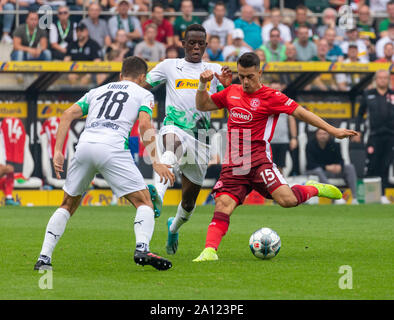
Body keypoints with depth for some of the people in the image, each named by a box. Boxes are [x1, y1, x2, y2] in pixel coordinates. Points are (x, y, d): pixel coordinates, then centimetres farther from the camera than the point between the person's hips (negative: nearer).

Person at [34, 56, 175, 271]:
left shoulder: (98, 91, 31)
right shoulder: (143, 94, 19)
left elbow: (67, 115, 18)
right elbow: (144, 125, 0)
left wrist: (57, 152, 13)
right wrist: (155, 162, -1)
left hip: (84, 145, 4)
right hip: (112, 147, -4)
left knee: (68, 205, 20)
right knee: (144, 202, 2)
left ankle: (44, 257, 12)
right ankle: (142, 249, -22)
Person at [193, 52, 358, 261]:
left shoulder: (270, 97, -2)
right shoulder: (231, 93, 15)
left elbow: (300, 112, -5)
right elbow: (202, 105, 26)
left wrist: (333, 131, -9)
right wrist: (203, 85, 7)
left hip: (258, 161, -4)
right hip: (233, 165, 4)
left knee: (287, 200, -20)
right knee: (223, 204, -16)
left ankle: (313, 189, 10)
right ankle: (210, 250, -20)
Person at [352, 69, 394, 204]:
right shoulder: (368, 95, 11)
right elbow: (360, 114, 16)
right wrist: (357, 131, 8)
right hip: (374, 136, -1)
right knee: (372, 166, -5)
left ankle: (382, 195, 5)